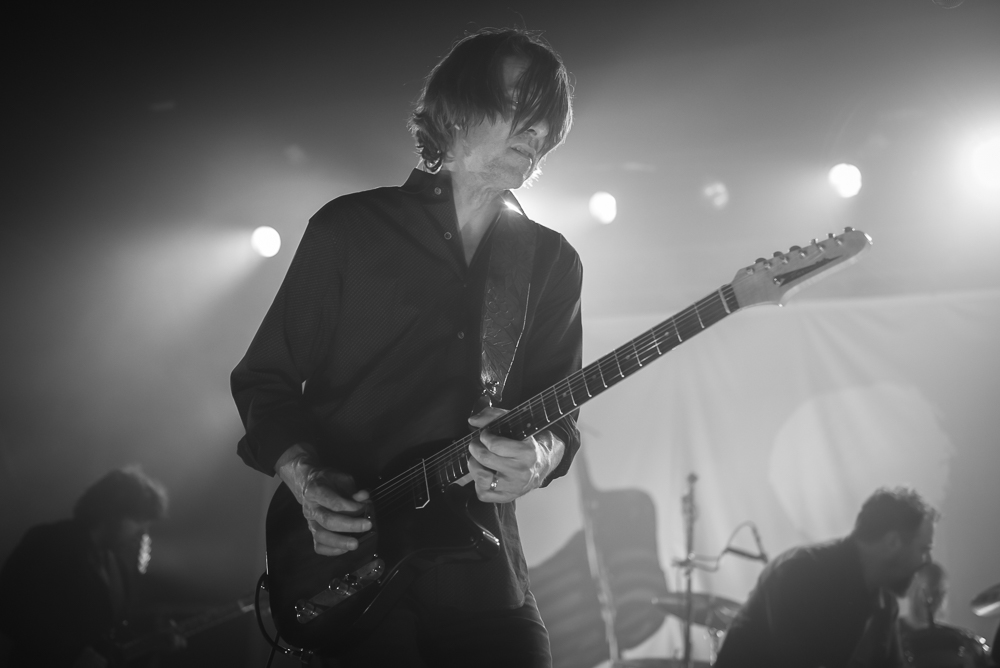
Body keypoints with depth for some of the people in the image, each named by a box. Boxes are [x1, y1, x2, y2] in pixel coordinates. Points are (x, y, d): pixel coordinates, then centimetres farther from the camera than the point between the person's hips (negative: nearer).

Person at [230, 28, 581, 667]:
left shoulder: (552, 263, 9)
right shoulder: (350, 228, 1)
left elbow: (561, 415, 8)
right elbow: (265, 378, 4)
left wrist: (540, 456, -16)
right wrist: (305, 478, -13)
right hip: (346, 552, -3)